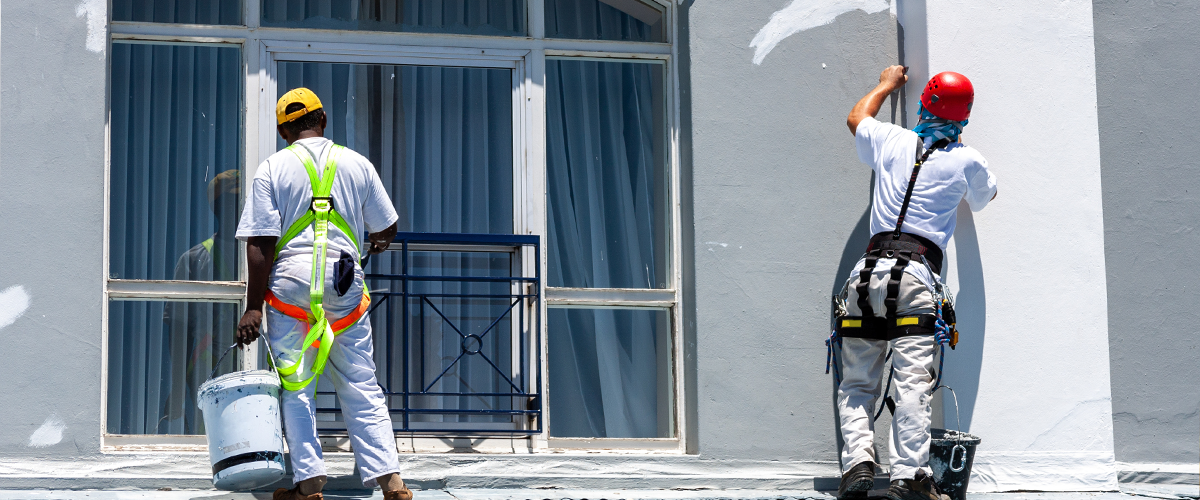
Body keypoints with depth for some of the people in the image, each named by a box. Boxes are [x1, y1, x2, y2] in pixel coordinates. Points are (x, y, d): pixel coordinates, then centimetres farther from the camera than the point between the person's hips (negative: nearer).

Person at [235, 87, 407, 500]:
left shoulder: (272, 168, 1)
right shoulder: (357, 164, 8)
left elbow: (260, 245, -5)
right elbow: (386, 228, 17)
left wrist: (253, 307, -4)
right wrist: (377, 243, 41)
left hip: (290, 284, -2)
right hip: (344, 283, 2)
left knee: (295, 388, 4)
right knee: (362, 388, 6)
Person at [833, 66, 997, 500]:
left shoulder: (892, 141, 14)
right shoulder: (968, 161, 8)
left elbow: (857, 118, 39)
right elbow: (985, 196, 33)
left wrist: (886, 85, 56)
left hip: (870, 269, 3)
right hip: (917, 274, -2)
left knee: (857, 383, 6)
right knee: (913, 381, -10)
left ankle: (858, 461, -12)